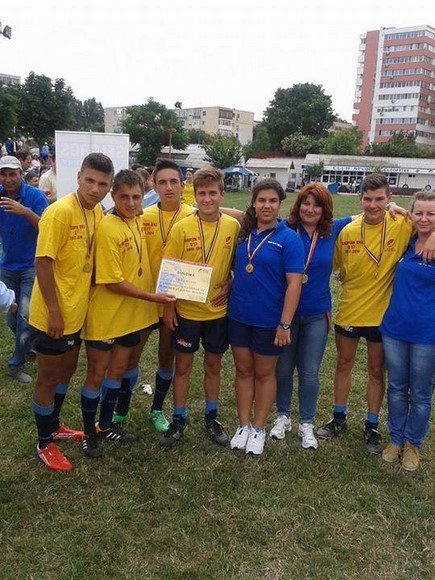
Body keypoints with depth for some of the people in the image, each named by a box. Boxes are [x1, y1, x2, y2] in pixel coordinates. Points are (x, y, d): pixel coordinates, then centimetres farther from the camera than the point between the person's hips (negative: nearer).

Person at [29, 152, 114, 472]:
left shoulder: (98, 212, 2)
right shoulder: (60, 211, -21)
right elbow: (43, 262, -21)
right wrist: (54, 312, -20)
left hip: (77, 311, 8)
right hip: (55, 314, -8)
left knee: (67, 369, 23)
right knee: (49, 377, 9)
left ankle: (54, 425, 44)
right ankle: (45, 444, 27)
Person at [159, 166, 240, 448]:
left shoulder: (234, 226, -5)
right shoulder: (182, 228, -10)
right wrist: (168, 306, -6)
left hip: (219, 310, 2)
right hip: (187, 310, -1)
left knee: (213, 364, 15)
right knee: (183, 365, 10)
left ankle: (211, 418, 32)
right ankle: (179, 421, 26)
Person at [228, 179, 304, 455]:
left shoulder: (288, 238, -11)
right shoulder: (243, 233, 3)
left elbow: (294, 283, -14)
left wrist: (285, 324, -17)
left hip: (269, 320, -4)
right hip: (238, 317, 4)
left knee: (264, 374, 11)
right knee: (243, 370, 14)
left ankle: (259, 428, 26)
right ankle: (244, 425, 29)